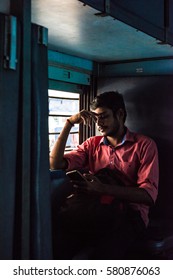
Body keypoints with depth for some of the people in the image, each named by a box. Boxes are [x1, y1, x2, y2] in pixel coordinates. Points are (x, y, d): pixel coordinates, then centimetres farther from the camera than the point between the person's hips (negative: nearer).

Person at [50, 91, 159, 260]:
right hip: (96, 211, 2)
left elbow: (148, 195, -6)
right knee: (54, 246, -33)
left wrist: (102, 188, -18)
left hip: (129, 215, -1)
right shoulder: (92, 144, 20)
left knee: (102, 256, -35)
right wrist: (69, 124, 3)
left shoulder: (144, 145, 7)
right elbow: (56, 164, 7)